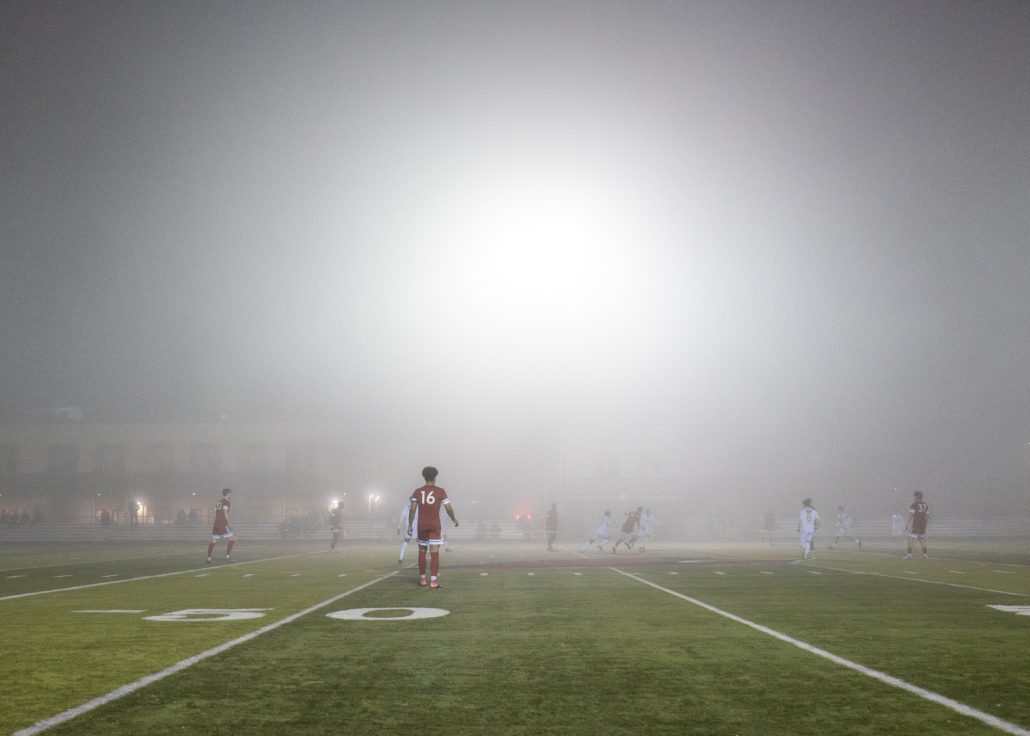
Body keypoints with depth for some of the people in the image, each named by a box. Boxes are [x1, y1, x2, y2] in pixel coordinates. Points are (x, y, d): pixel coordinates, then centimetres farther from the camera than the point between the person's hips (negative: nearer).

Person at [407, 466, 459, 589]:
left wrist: (410, 525, 1)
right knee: (434, 553, -5)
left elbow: (412, 509, -4)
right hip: (435, 526, -2)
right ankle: (434, 581, -13)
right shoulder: (440, 491, -4)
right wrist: (454, 519, 12)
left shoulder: (417, 491, 1)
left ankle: (422, 579, 22)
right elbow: (449, 508, -7)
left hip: (421, 526, 2)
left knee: (422, 552, 17)